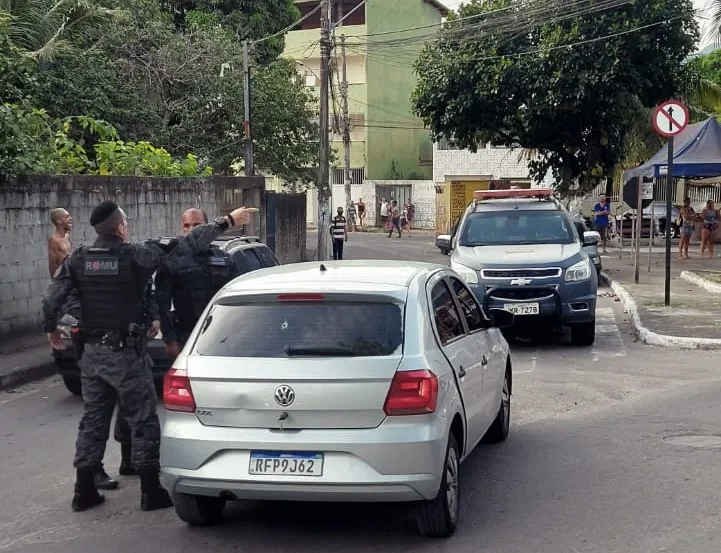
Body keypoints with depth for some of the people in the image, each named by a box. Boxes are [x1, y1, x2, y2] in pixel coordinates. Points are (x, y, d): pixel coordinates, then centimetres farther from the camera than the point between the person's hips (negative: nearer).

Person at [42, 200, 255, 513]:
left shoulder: (78, 260, 0)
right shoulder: (136, 256, -12)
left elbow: (50, 299, -1)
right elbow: (187, 245, -9)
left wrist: (51, 330, 18)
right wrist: (226, 222, -2)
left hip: (92, 353, 5)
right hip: (126, 353, -5)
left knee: (93, 420, 14)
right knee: (143, 421, 4)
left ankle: (84, 491, 18)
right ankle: (151, 492, 8)